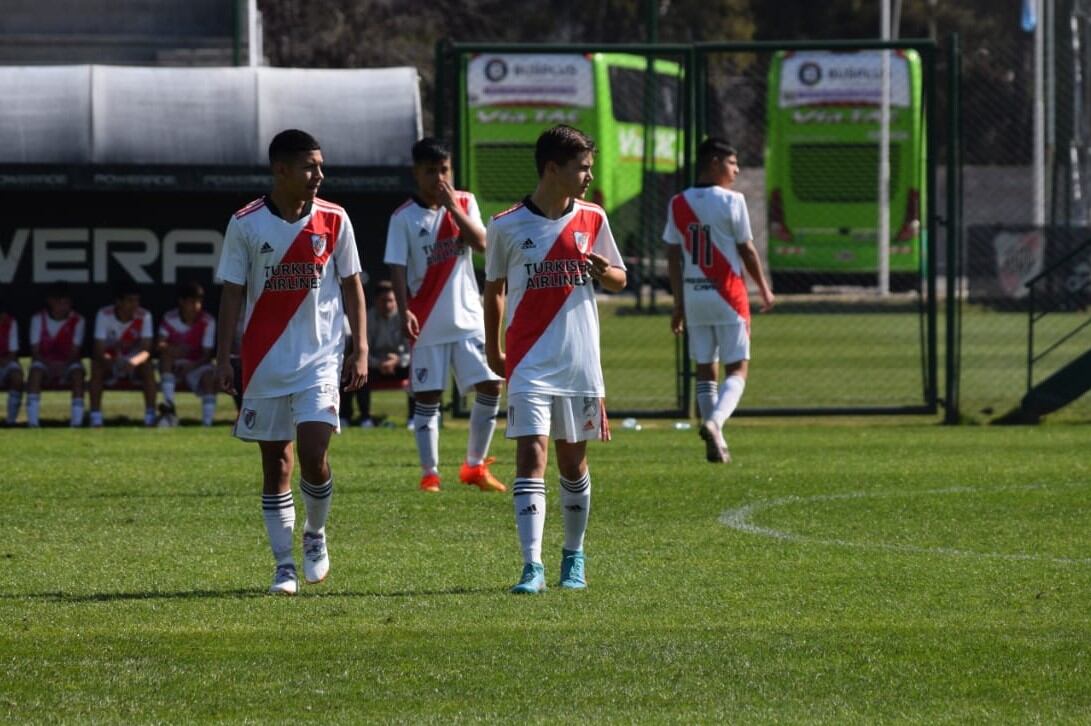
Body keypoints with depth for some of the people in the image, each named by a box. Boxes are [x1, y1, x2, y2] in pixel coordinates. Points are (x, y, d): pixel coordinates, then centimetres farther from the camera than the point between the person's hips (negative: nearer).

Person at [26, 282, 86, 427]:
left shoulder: (77, 320, -2)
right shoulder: (38, 319, -2)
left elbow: (74, 352, -7)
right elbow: (35, 351, -6)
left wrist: (63, 366, -26)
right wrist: (49, 365, -24)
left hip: (67, 365, 0)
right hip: (45, 362, 0)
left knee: (77, 371, -34)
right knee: (36, 369, -35)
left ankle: (77, 421, -36)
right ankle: (32, 421, -38)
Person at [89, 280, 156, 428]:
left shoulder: (144, 316, -15)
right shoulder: (104, 315, -18)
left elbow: (146, 351, -24)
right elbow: (99, 352, -23)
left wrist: (134, 362, -47)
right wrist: (112, 363, -45)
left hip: (135, 364, 1)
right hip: (110, 361, -1)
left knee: (147, 366, -31)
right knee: (96, 366, -32)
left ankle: (150, 416, -28)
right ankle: (95, 417, -30)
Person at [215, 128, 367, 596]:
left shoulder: (333, 220, 1)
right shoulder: (245, 224, -2)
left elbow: (351, 286, 7)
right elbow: (232, 293, 2)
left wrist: (360, 350, 1)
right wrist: (223, 359, -3)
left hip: (320, 358, 0)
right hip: (264, 362, 0)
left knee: (313, 455, -13)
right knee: (275, 462, 4)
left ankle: (315, 535, 15)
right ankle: (284, 565, 11)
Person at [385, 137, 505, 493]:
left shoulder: (464, 203, 4)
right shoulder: (404, 218, -5)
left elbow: (481, 243, -9)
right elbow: (398, 268, -9)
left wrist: (453, 207, -17)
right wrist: (405, 311, -21)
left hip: (468, 317, 3)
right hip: (428, 323, -3)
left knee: (490, 388, -1)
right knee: (427, 398, 0)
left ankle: (475, 465, 13)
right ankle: (429, 473, 6)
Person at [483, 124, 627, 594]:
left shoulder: (592, 219, 4)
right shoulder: (507, 227, -3)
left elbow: (619, 280, 13)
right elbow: (494, 290, 10)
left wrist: (603, 270, -10)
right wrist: (492, 351, 10)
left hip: (581, 362, 3)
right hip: (530, 364, -3)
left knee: (573, 462, 11)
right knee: (531, 456, -13)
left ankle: (574, 556, 28)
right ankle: (532, 567, -18)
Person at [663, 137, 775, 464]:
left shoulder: (678, 204, 4)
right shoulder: (731, 201, -9)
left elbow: (673, 258, 6)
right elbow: (746, 250, -4)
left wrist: (679, 304, 12)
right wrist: (764, 288, 10)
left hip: (693, 294, 4)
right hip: (727, 295, -4)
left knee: (704, 368, 12)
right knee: (738, 368, 2)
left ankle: (715, 442, 10)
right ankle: (715, 422, -22)